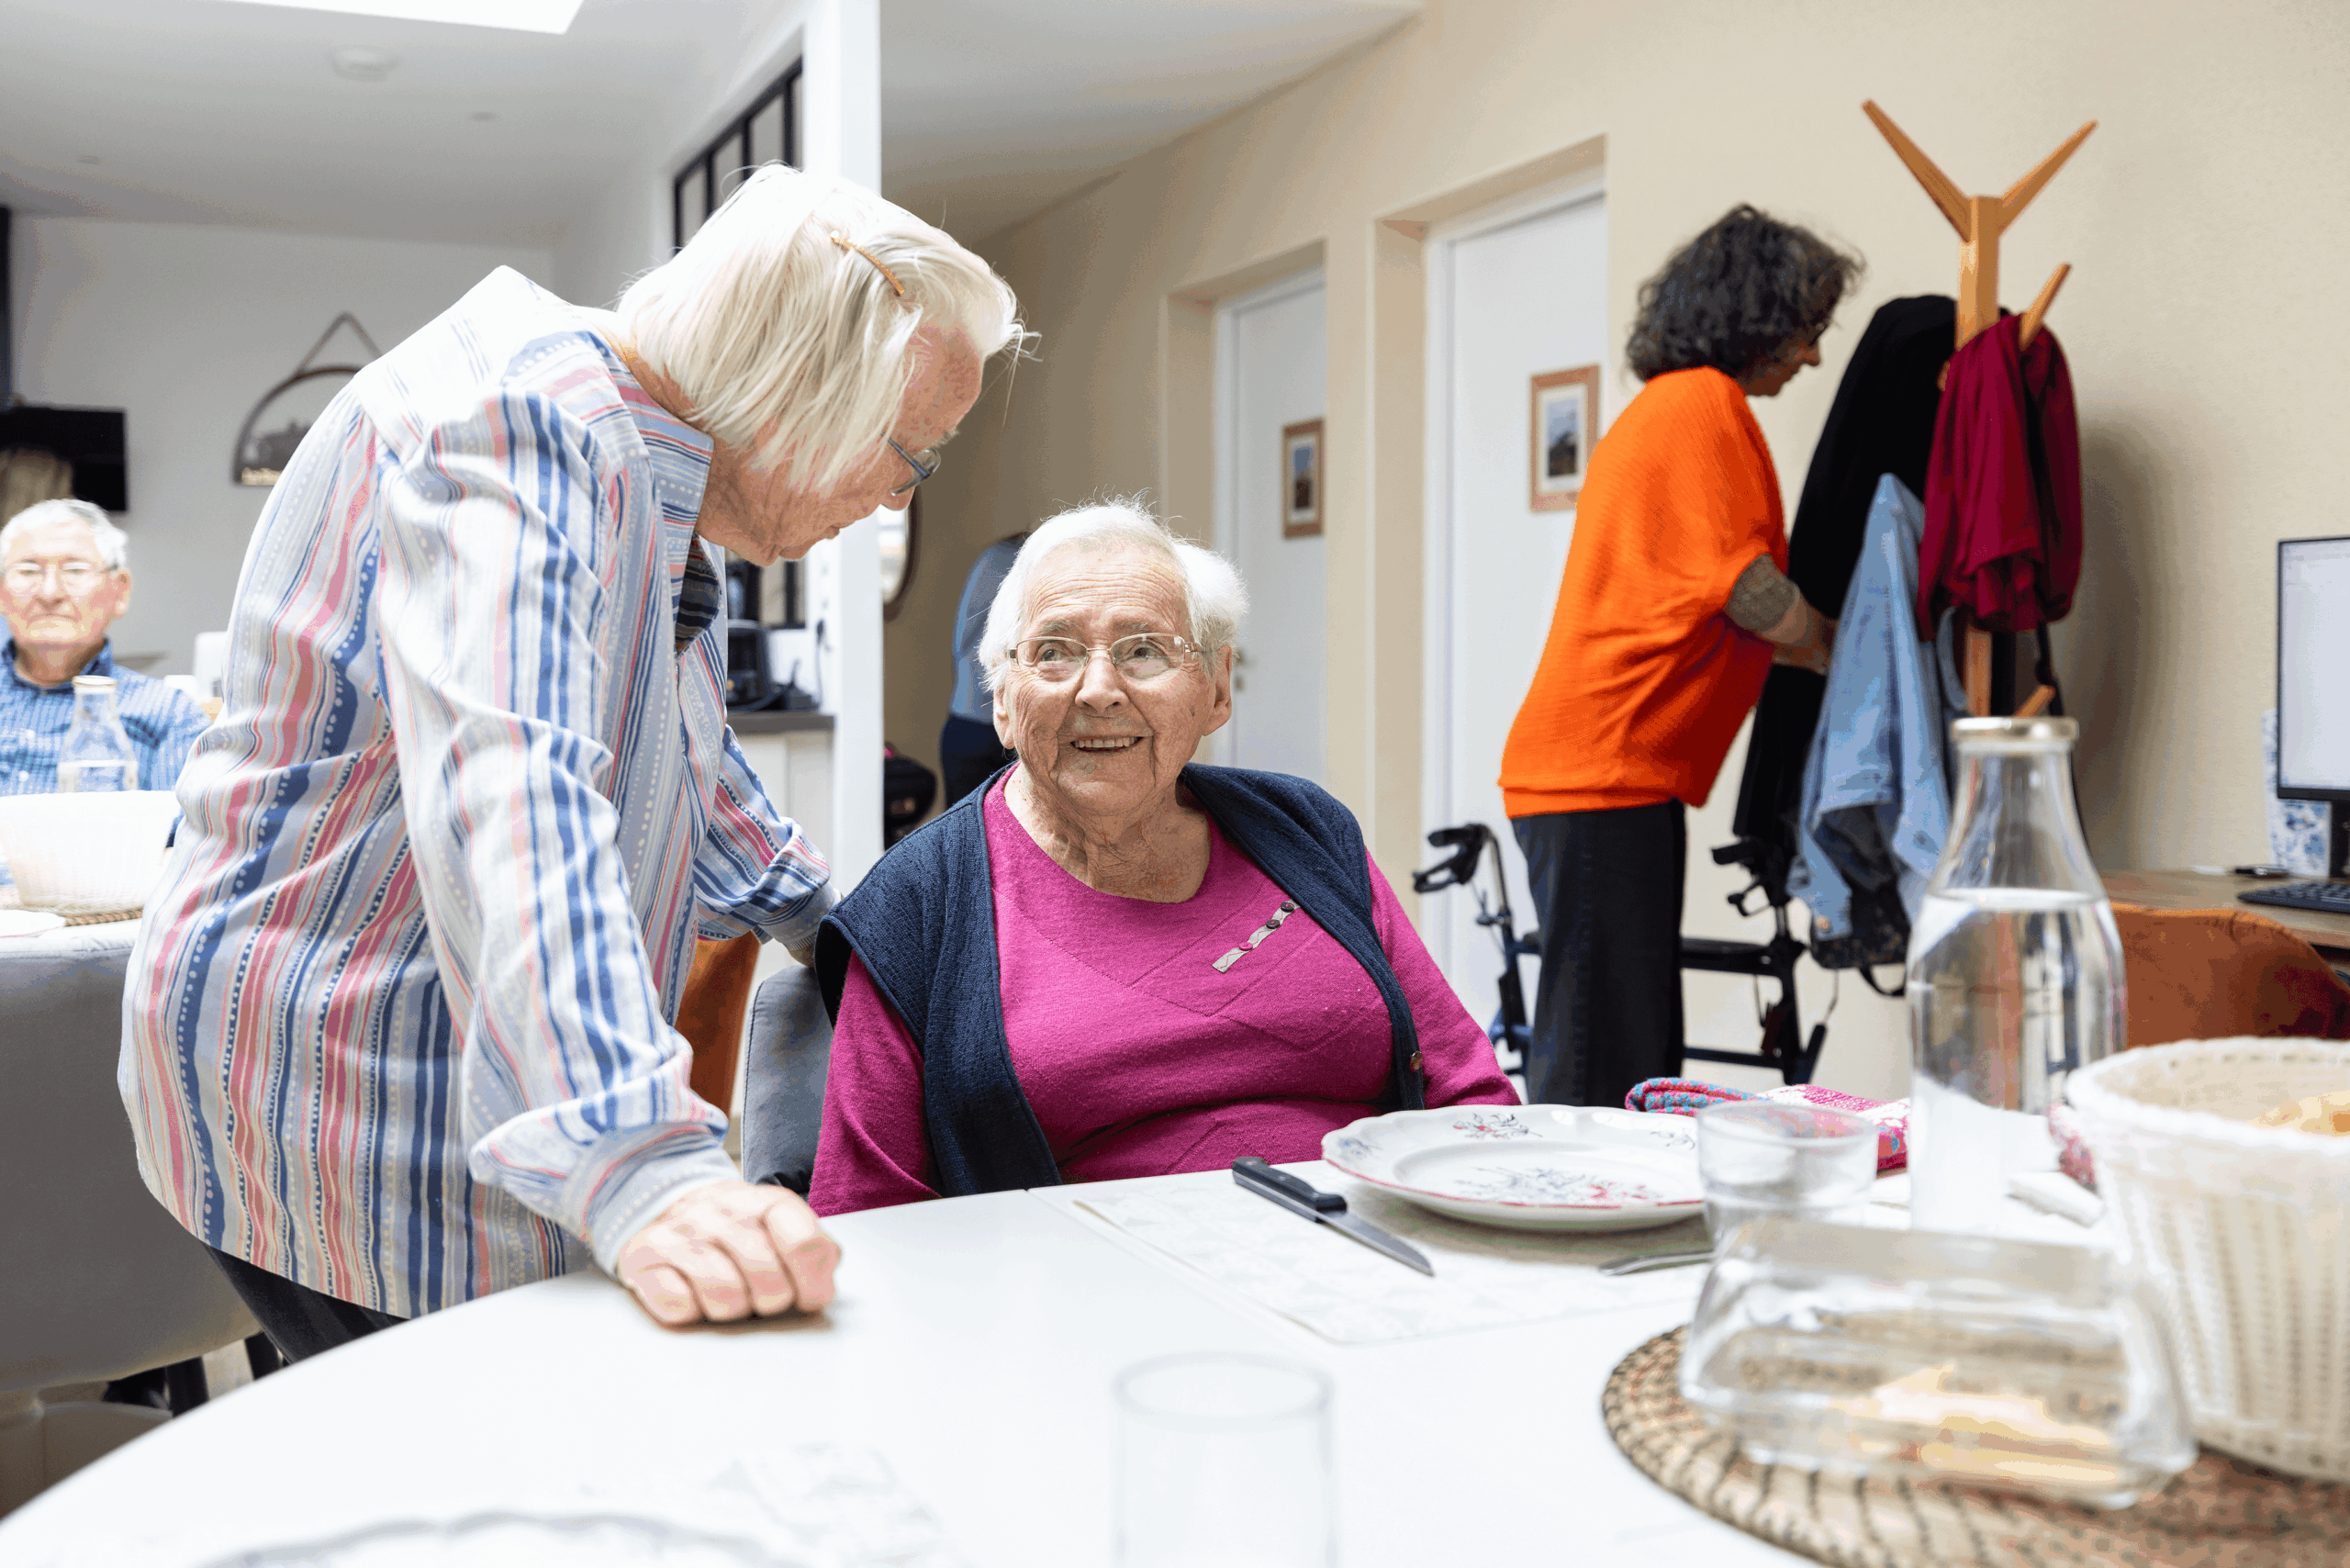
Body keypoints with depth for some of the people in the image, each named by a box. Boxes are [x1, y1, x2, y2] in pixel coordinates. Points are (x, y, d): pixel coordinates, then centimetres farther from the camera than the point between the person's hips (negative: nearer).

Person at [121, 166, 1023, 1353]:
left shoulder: (648, 469, 10)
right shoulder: (517, 430, -21)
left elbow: (676, 761, 25)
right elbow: (504, 790, -37)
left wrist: (827, 925, 30)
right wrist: (640, 1169, -47)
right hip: (335, 1109, -9)